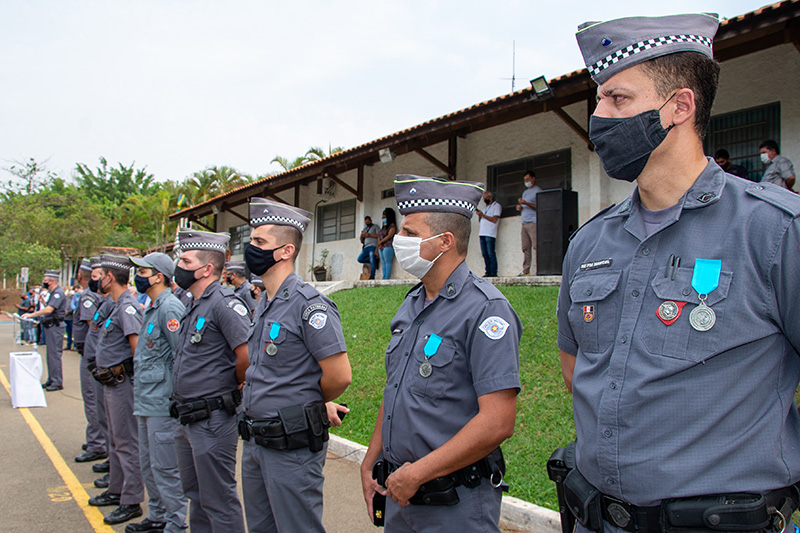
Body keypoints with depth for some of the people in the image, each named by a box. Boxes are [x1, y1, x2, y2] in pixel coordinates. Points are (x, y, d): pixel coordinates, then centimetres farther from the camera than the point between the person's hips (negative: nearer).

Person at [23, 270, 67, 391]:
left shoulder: (58, 293, -15)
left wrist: (31, 315, -20)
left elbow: (49, 309, -25)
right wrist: (42, 301, 9)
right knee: (50, 354, 14)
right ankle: (51, 380, 22)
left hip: (55, 326, -11)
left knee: (54, 354, -9)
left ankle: (57, 382, -6)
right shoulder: (53, 293, 18)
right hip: (50, 326, 11)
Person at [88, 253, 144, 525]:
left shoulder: (127, 306, -19)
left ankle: (131, 502, 5)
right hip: (112, 382, 11)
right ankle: (116, 490, 33)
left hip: (121, 382, -11)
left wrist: (129, 373, -13)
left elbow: (137, 345, -25)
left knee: (127, 442, -3)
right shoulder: (117, 305, 13)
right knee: (115, 439, 20)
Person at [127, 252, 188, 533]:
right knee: (148, 464, 19)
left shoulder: (170, 308, -17)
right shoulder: (151, 308, 15)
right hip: (146, 401, 10)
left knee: (165, 467, -1)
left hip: (163, 403, -10)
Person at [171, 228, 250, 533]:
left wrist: (234, 382, -10)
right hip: (187, 419, 10)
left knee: (218, 502, 1)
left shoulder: (223, 302, -18)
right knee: (196, 495, 22)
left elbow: (248, 354, -27)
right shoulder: (195, 306, 13)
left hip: (212, 420, -10)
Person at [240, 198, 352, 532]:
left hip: (292, 446, -9)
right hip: (255, 442, 9)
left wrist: (306, 405, -5)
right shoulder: (263, 305, 10)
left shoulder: (308, 305, -19)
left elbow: (339, 377, -22)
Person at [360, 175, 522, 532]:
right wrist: (370, 464, 11)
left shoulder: (485, 309, -18)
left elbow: (497, 422, -25)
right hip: (400, 492, 8)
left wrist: (417, 473, -19)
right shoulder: (410, 306, 8)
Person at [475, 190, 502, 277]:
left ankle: (493, 272, -12)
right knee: (484, 254, 2)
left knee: (490, 253, -12)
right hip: (482, 233, 7)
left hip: (490, 234, -7)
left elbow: (494, 220, -9)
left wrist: (482, 215, -8)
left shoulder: (497, 206, 3)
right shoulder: (485, 208, 27)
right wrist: (479, 215, 6)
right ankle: (487, 272, 3)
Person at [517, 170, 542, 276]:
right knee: (525, 247, 2)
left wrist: (526, 203, -17)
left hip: (533, 222, -7)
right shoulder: (525, 192, 27)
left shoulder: (538, 190, 2)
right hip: (524, 223, 8)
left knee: (536, 246, -13)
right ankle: (525, 270, 2)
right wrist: (519, 207, 8)